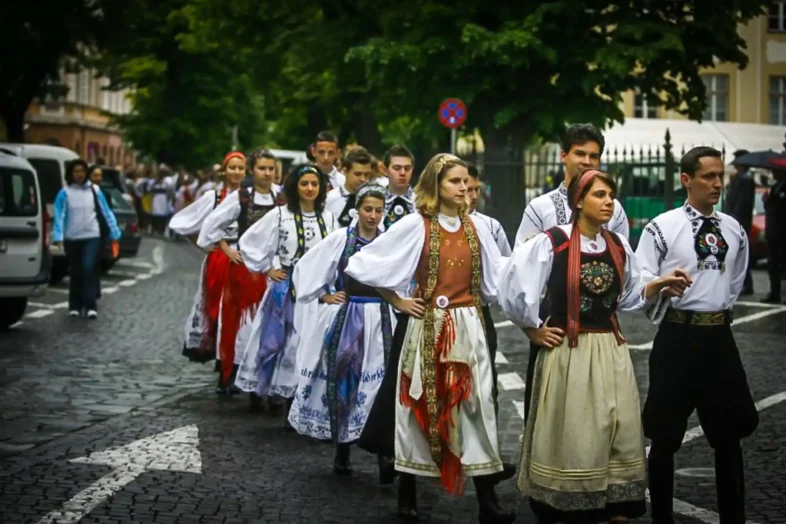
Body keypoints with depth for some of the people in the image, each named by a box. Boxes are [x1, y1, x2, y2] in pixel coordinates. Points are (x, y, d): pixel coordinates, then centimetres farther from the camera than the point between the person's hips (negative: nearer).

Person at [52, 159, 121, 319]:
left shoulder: (95, 190, 1)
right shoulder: (65, 193, -5)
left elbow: (106, 212, 4)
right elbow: (59, 216, -10)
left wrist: (115, 233, 1)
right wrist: (58, 237, -21)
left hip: (92, 237, 0)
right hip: (72, 238, 0)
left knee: (88, 268, -15)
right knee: (75, 272, 9)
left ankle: (91, 305, -13)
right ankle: (75, 306, 21)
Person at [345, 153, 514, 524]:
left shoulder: (475, 227, 7)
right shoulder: (416, 224, -7)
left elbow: (494, 281, 13)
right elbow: (365, 264, -7)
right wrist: (398, 302, -4)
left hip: (469, 327, 4)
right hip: (429, 327, -4)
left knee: (476, 407, 1)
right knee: (421, 407, 3)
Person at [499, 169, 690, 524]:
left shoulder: (619, 246, 7)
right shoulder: (552, 242, -11)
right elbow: (513, 286, -12)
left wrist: (661, 284, 2)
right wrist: (534, 329, -4)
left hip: (611, 352, 5)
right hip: (568, 353, -5)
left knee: (619, 439, 7)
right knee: (571, 441, 1)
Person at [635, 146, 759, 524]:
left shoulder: (734, 230, 8)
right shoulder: (662, 228, -5)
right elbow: (640, 283, -9)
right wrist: (665, 285, -26)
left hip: (720, 339, 4)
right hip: (678, 338, -4)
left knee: (729, 434, 9)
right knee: (666, 436, 5)